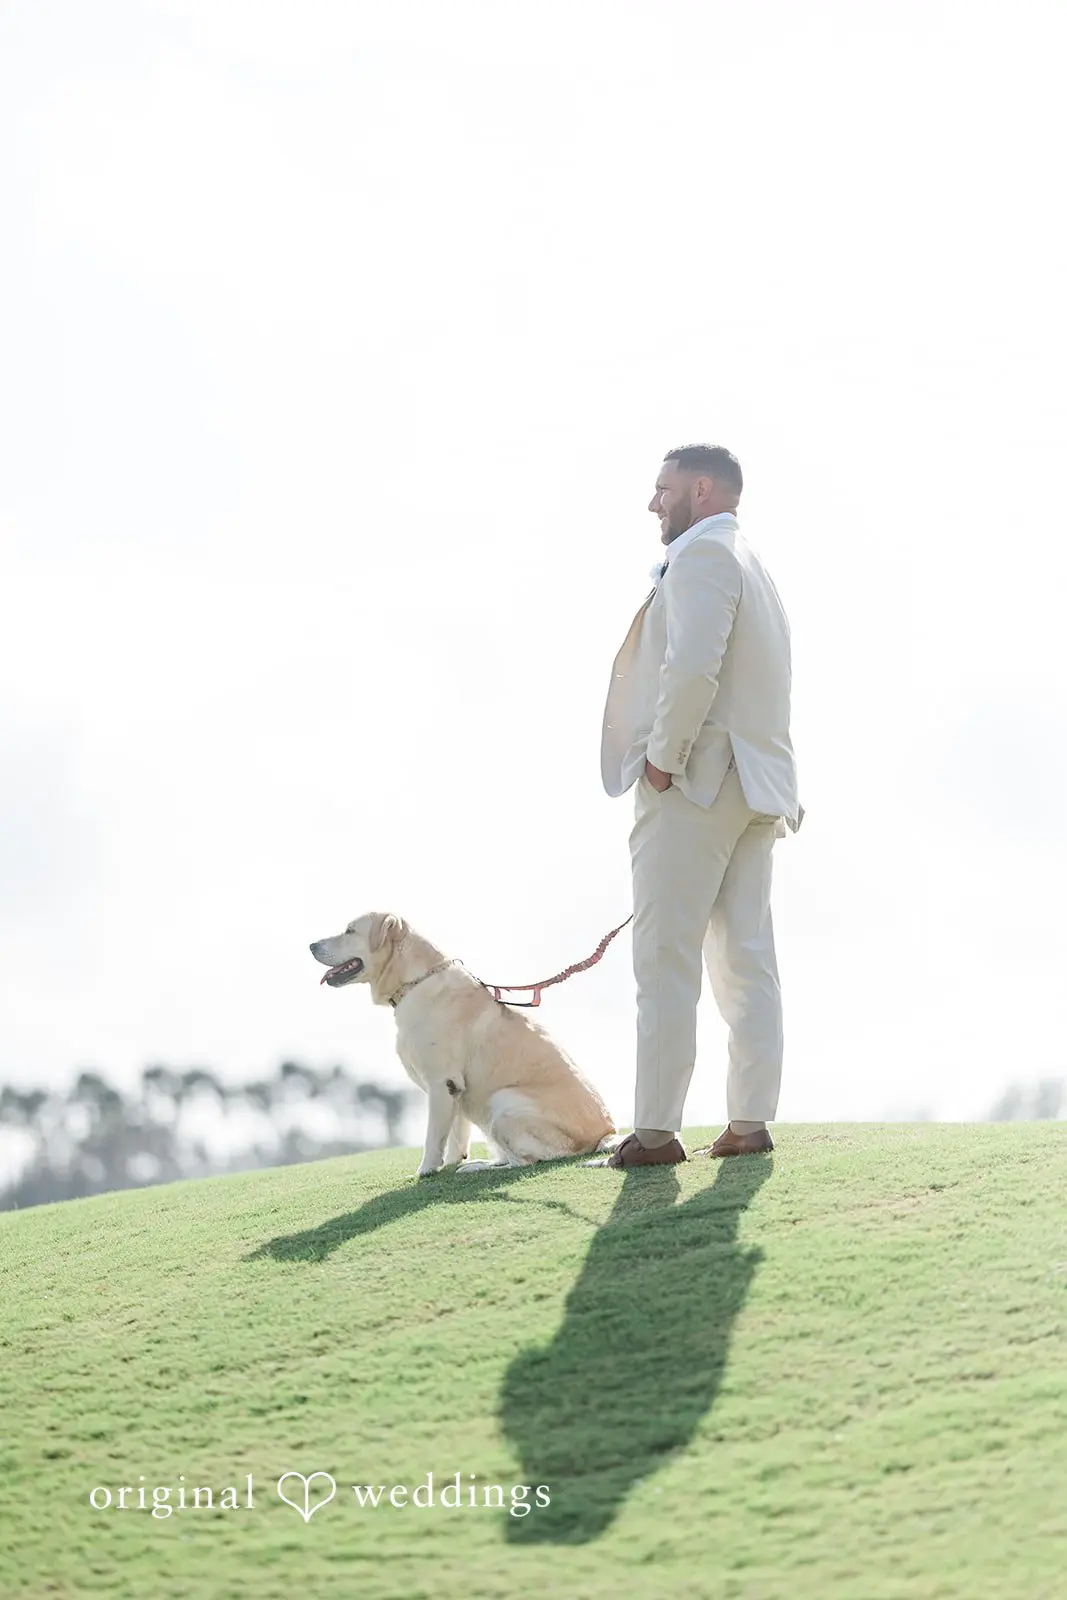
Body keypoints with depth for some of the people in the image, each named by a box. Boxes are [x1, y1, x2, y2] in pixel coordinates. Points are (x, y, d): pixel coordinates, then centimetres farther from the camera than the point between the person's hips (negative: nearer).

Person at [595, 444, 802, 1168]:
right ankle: (751, 1121, 3)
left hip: (694, 780, -9)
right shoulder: (756, 567, 24)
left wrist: (663, 756, -14)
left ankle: (656, 1131, -10)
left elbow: (693, 666, -22)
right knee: (747, 959, 5)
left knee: (667, 960, -9)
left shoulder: (702, 554, -7)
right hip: (755, 786, 10)